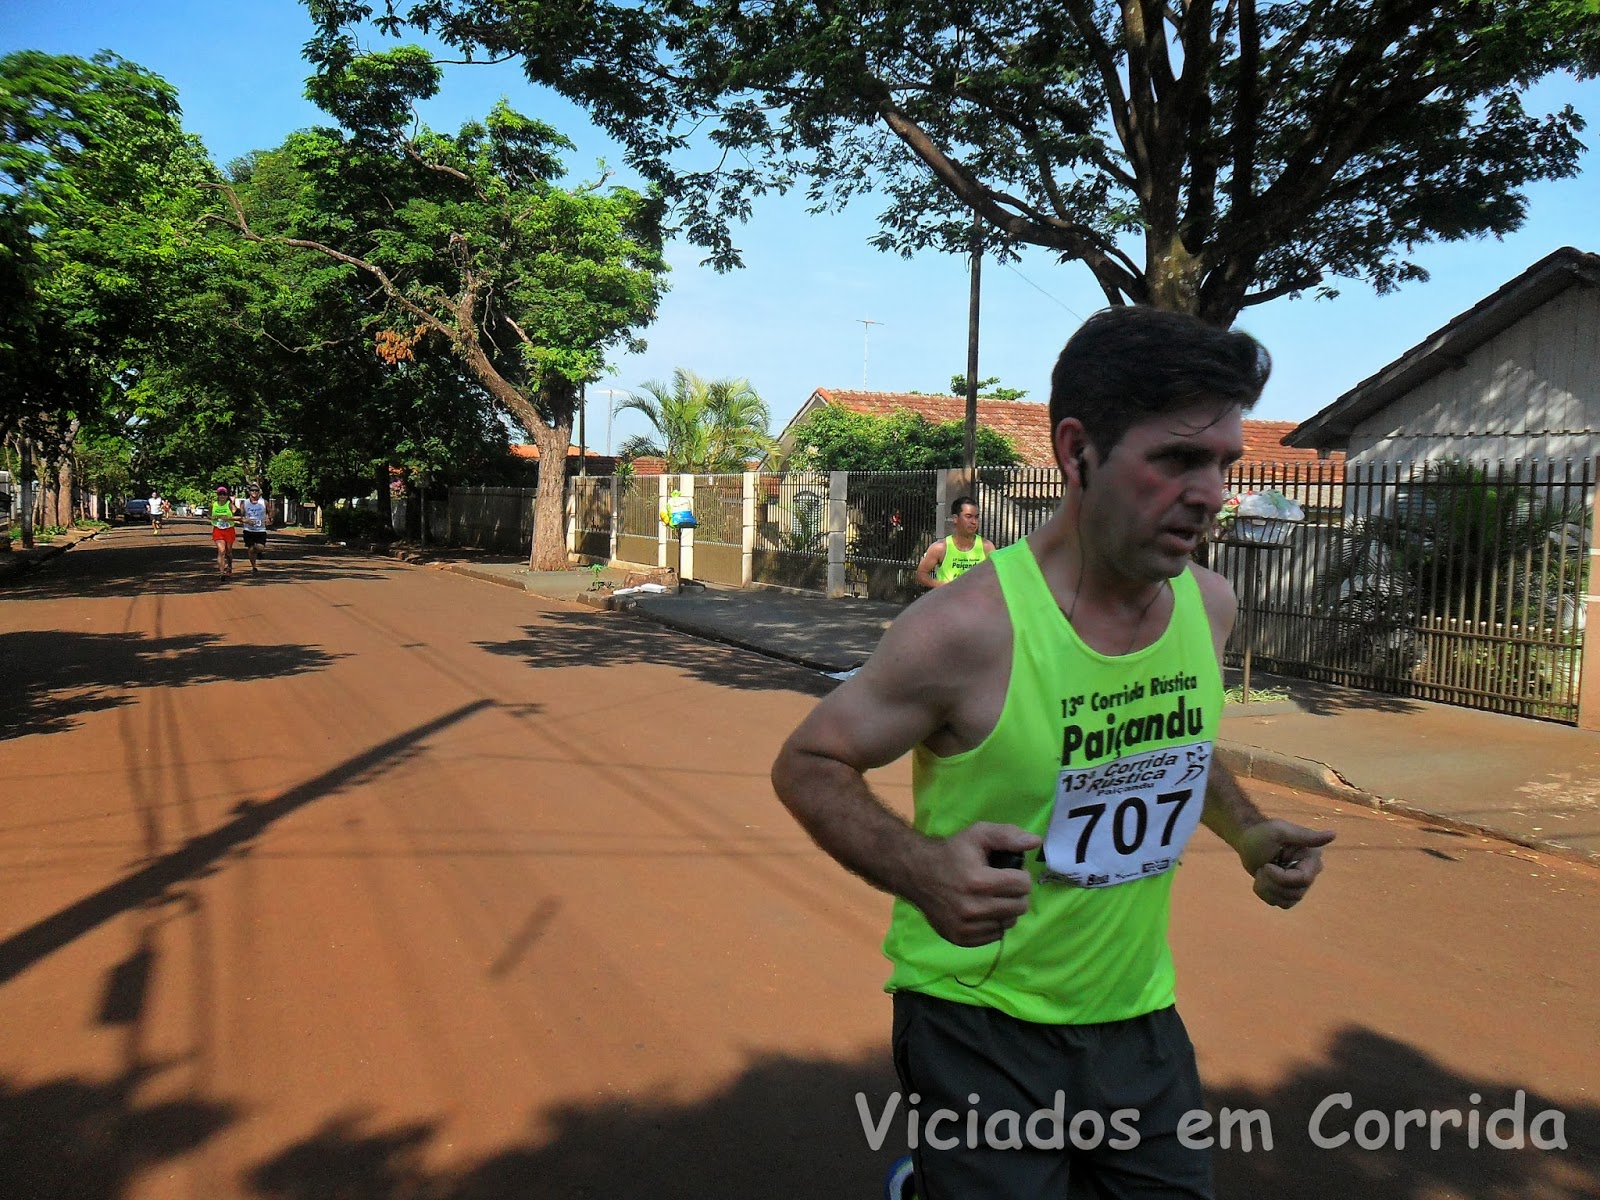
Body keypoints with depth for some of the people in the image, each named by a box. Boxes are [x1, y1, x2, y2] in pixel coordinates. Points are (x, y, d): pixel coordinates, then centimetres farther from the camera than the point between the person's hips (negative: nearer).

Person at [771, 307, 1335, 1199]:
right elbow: (808, 765, -14)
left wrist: (1248, 832, 2)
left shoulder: (1210, 602, -4)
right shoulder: (972, 628, -24)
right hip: (981, 1026, -6)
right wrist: (920, 868, -30)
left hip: (1140, 1014, 6)